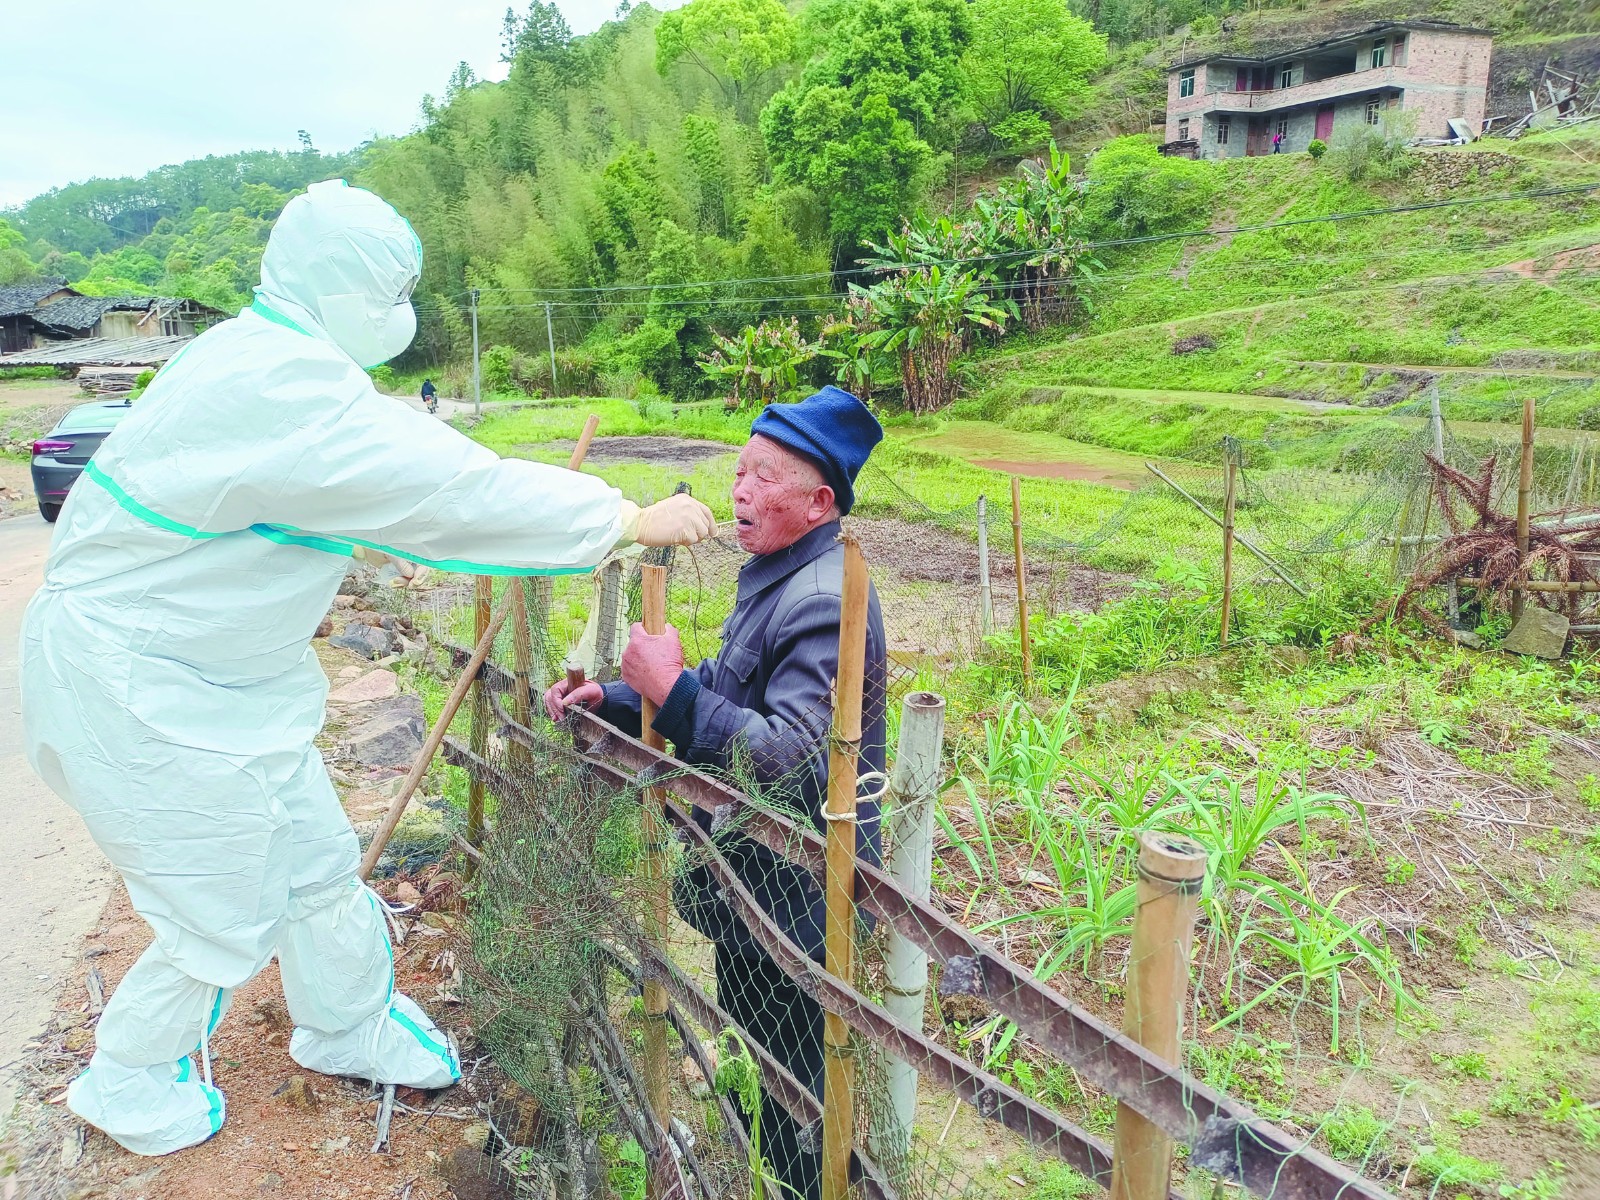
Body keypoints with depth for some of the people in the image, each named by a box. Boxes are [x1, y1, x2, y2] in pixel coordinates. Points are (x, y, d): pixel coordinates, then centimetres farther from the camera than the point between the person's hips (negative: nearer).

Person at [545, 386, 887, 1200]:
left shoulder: (823, 603, -25)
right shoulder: (776, 577, 9)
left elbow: (789, 755, -32)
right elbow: (727, 698, 16)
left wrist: (671, 688, -31)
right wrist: (612, 700, 6)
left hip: (797, 900, -10)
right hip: (756, 885, 10)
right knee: (755, 1063, 26)